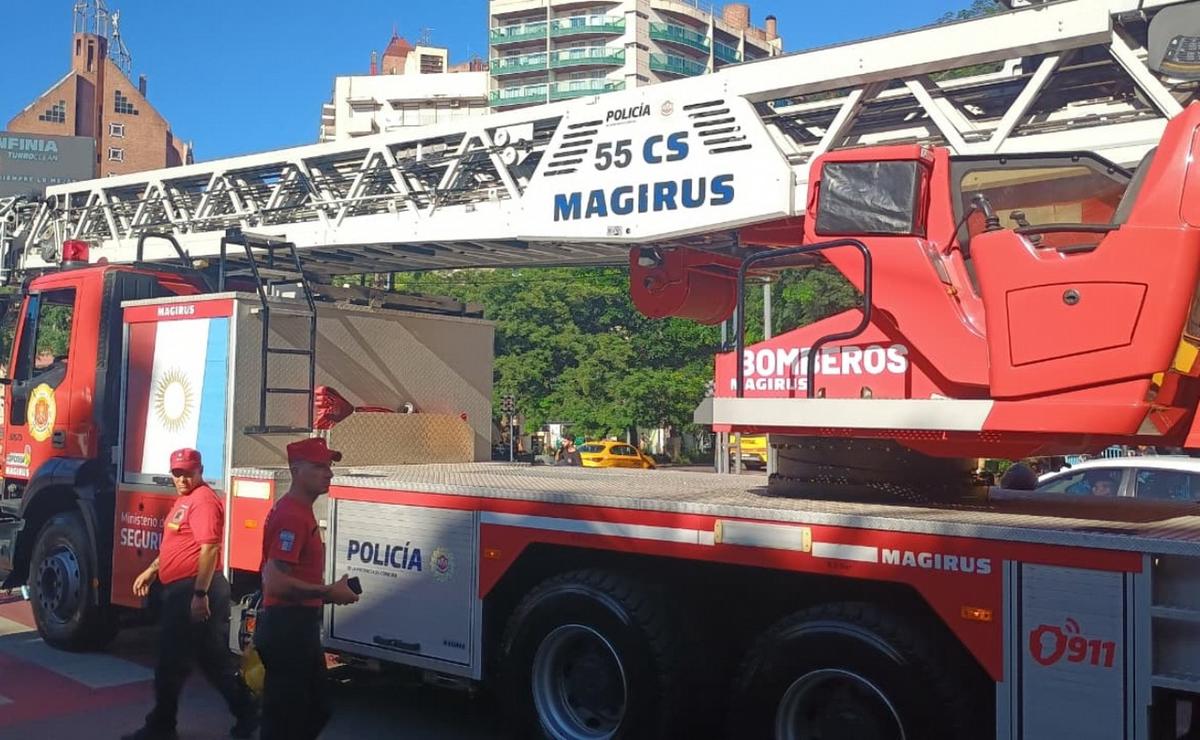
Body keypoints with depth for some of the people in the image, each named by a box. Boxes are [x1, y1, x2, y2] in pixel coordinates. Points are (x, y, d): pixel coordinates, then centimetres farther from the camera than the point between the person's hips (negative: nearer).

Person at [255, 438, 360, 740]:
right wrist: (329, 592, -18)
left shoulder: (300, 511, 14)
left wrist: (327, 593, 12)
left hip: (299, 628, 11)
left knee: (316, 712, 20)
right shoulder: (291, 515, -19)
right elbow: (276, 583, -27)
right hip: (287, 629, -11)